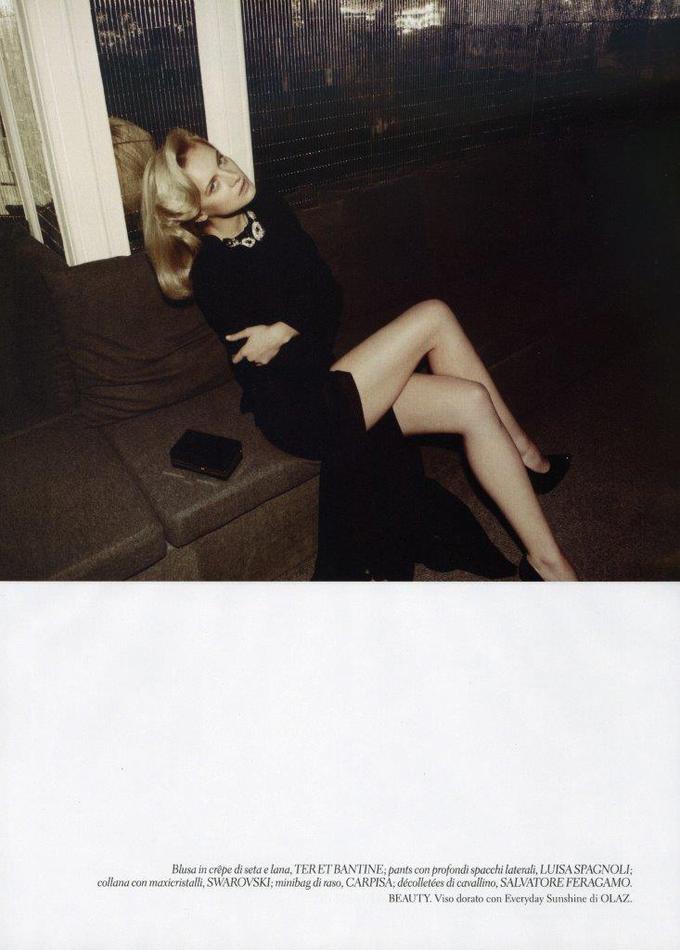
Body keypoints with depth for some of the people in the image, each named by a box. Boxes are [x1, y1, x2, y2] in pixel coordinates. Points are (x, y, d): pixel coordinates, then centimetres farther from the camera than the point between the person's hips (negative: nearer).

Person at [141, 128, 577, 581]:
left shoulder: (269, 210, 4)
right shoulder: (212, 276, -16)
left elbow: (328, 296, 3)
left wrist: (283, 331, -10)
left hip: (326, 376, 7)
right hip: (297, 412, -7)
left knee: (473, 401, -12)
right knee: (433, 316, -18)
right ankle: (526, 454, -4)